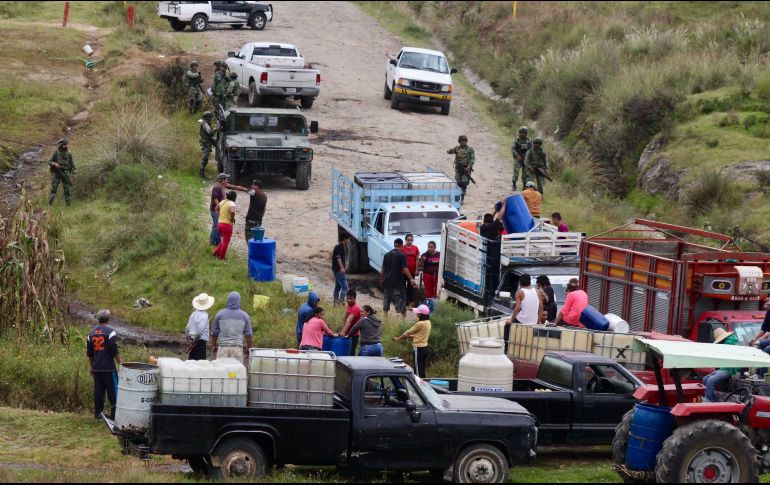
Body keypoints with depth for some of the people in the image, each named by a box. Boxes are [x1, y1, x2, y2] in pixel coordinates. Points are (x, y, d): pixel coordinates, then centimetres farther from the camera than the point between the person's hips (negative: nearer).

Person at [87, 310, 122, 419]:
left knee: (98, 391, 10)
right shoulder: (110, 332, -10)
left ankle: (98, 413, 13)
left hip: (96, 368, 6)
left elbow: (89, 354, 16)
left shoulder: (91, 333, 10)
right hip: (108, 368, -6)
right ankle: (114, 413, -1)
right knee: (112, 390, 0)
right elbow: (115, 352, -14)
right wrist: (120, 363, -4)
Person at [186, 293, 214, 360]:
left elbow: (187, 330, 14)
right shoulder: (204, 316, -14)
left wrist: (190, 341, 8)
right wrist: (193, 343, -14)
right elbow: (199, 331, -20)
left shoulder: (193, 314, 11)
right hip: (201, 341, -8)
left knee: (191, 360, 10)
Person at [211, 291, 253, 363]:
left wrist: (213, 346, 22)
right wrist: (248, 347, 20)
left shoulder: (220, 314, 2)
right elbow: (248, 334, 5)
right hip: (237, 348, 0)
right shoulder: (244, 315, 3)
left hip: (223, 347, 0)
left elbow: (214, 333, 8)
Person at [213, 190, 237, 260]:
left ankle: (216, 252, 24)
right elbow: (232, 212, -35)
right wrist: (232, 219, -18)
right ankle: (221, 257, 15)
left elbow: (216, 208, 26)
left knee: (224, 240, 26)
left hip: (220, 223, 7)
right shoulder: (231, 203, -15)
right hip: (227, 225, -7)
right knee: (226, 242, 8)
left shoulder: (223, 201, 9)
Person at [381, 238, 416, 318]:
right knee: (401, 299, 2)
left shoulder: (387, 255, 5)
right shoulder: (401, 255, -10)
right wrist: (411, 279, -11)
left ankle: (385, 317, 12)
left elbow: (383, 268, 9)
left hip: (387, 281, 5)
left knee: (386, 299, 11)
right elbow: (404, 269, -16)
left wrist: (381, 279, 19)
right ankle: (403, 316, 1)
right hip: (397, 282, -5)